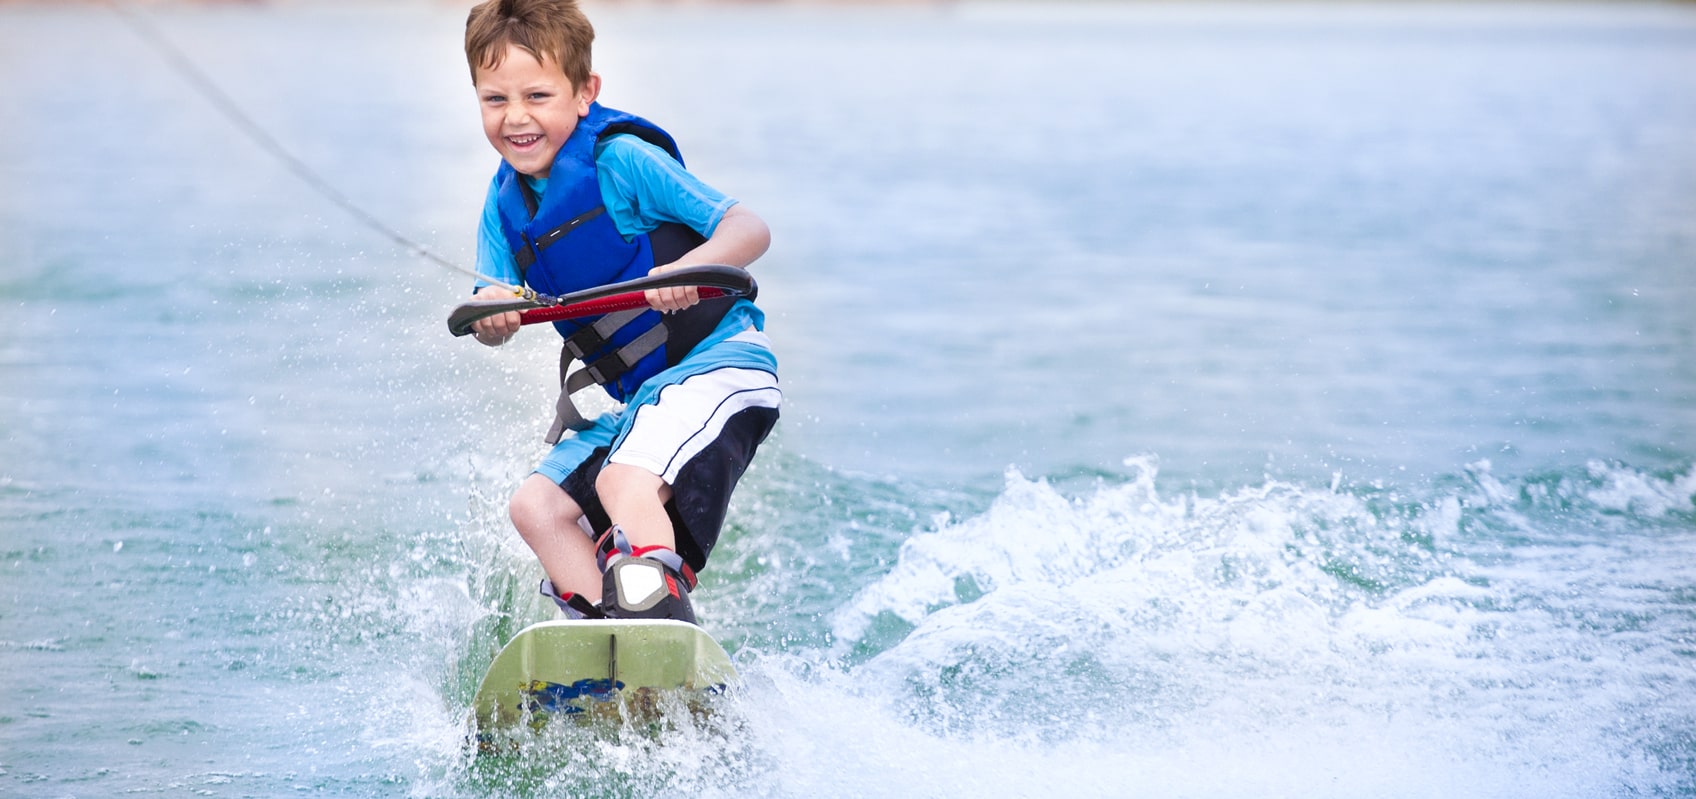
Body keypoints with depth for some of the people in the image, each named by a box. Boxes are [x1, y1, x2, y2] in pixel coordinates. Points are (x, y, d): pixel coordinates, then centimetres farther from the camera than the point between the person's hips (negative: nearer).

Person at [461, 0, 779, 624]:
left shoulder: (621, 158, -14)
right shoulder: (506, 203, 7)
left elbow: (750, 229, -21)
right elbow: (496, 331, 0)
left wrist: (689, 268, -42)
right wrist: (491, 316, -26)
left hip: (715, 363, -9)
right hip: (639, 395, 9)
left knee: (624, 483, -30)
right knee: (538, 507, 1)